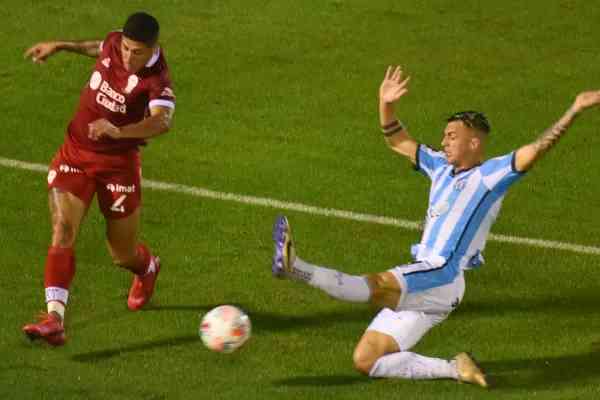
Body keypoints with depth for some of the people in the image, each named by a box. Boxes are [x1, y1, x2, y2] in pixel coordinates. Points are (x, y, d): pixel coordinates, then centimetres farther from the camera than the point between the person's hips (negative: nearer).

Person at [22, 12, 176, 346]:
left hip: (119, 164, -4)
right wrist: (60, 46, 24)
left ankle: (148, 269, 49)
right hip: (75, 153, 4)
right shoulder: (114, 43, -7)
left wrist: (118, 131, -60)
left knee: (123, 254, 10)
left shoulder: (157, 80, -24)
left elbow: (162, 121, -44)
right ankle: (55, 318, -26)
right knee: (63, 231, -17)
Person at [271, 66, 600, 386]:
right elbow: (398, 142, 28)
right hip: (420, 287, 9)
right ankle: (456, 369, 1)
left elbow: (535, 150, -15)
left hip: (443, 276, -9)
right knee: (366, 362, 2)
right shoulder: (442, 168, 20)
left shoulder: (490, 175, -3)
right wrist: (386, 105, 13)